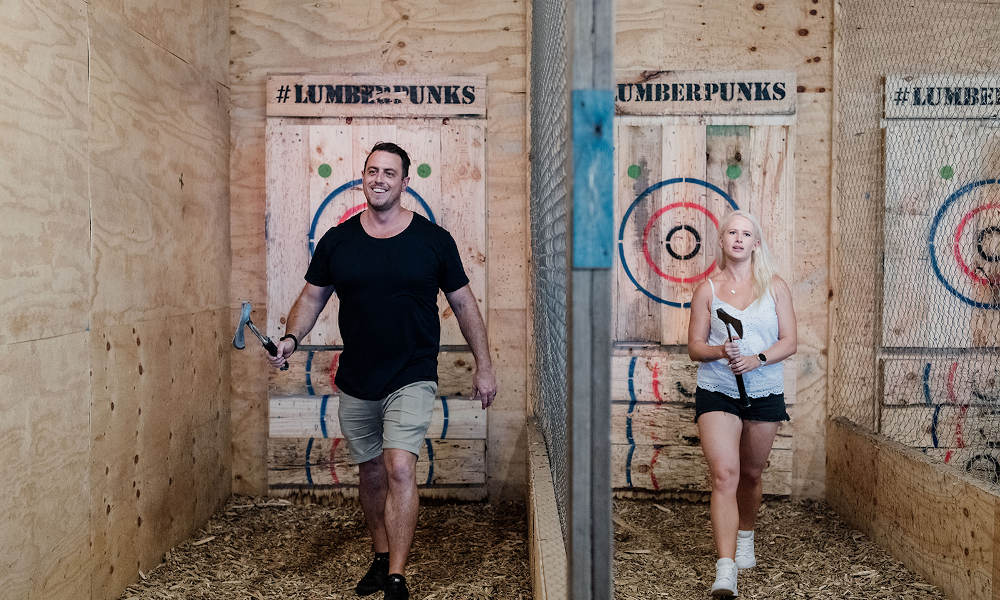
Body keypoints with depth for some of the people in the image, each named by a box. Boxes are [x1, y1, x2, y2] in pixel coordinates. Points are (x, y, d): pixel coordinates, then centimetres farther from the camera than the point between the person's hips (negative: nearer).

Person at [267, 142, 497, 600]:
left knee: (400, 468, -17)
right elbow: (312, 296, 10)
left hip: (412, 378, -3)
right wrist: (291, 338, -9)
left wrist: (484, 367, 4)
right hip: (356, 383, 3)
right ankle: (382, 557, 35)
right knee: (370, 473, 15)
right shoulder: (337, 241, 1)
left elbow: (463, 304, 3)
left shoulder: (433, 240, -5)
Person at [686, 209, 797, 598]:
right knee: (724, 475, -15)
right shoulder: (707, 289, 3)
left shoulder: (775, 287, 5)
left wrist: (757, 359, -16)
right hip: (717, 391, -2)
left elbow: (789, 342, 1)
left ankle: (745, 537, 44)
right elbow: (694, 346, 1)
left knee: (750, 474, 16)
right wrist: (720, 352, -20)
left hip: (765, 392, 2)